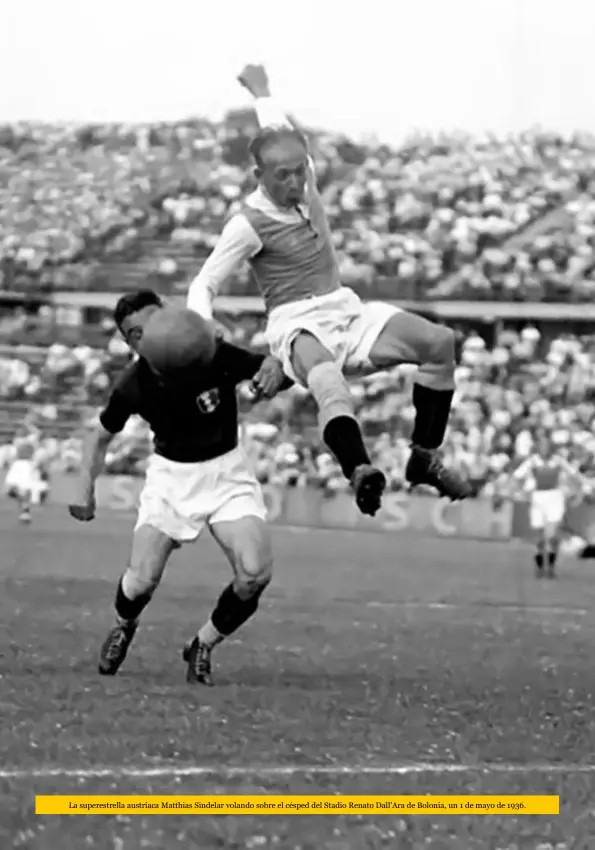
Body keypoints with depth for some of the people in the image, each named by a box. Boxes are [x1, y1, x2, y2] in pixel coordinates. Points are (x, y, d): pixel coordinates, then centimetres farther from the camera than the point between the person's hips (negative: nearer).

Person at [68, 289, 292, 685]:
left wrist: (274, 369, -38)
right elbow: (101, 436, 5)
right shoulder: (133, 386, -14)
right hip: (171, 474, 1)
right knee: (142, 580, -14)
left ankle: (204, 645, 7)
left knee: (256, 572, -20)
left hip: (226, 470, 0)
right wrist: (86, 488, -7)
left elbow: (276, 367, -13)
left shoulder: (215, 356, -21)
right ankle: (123, 627, 25)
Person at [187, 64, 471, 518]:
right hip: (298, 324, -7)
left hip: (346, 311, 7)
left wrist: (262, 93, 45)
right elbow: (203, 285, -6)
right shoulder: (249, 224, -9)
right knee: (326, 375, -42)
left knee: (440, 341, -13)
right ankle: (359, 469, -65)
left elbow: (285, 135, 31)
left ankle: (425, 456, -6)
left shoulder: (305, 186, 8)